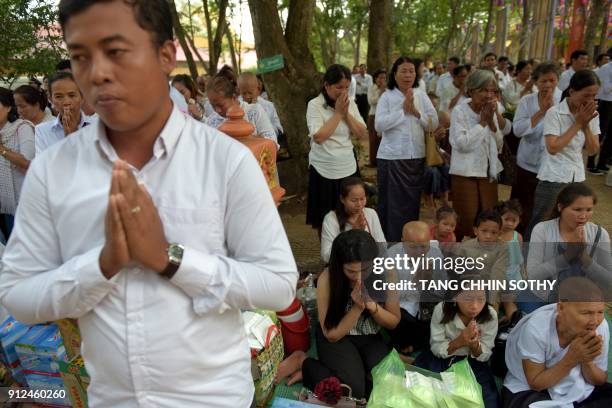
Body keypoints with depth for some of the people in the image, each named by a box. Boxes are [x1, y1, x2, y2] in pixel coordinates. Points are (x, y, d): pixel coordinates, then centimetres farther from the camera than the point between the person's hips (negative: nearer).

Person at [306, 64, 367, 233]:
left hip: (349, 169, 4)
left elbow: (363, 135, 0)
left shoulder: (350, 103, 4)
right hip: (324, 172, -4)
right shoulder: (315, 105, -10)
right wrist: (338, 112, -16)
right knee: (325, 220, 8)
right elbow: (319, 137, -22)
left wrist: (346, 113, -10)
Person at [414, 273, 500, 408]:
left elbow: (484, 356, -9)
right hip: (440, 359, -1)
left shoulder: (490, 316, -18)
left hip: (472, 362, 1)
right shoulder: (441, 309, -21)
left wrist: (474, 344, -33)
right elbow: (436, 348, -14)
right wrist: (459, 341, -33)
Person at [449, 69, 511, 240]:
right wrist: (482, 122, -13)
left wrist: (492, 122, -6)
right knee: (467, 220, -3)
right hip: (465, 173, -6)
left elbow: (499, 145, 8)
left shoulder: (491, 112, 9)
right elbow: (461, 144, -20)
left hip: (488, 173, 6)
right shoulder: (459, 111, -9)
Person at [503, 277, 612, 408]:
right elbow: (535, 383, -18)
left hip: (580, 389, 5)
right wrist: (572, 358, -30)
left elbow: (600, 381, -2)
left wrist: (587, 361, -25)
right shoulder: (536, 328, -28)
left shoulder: (601, 326, -16)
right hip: (529, 390, -4)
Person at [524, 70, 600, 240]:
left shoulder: (591, 114, 3)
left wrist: (586, 124, -10)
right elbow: (553, 148, -21)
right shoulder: (555, 113, -14)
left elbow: (593, 150, 3)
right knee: (539, 223, 4)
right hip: (553, 177, -6)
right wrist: (578, 123, -18)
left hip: (577, 177, 6)